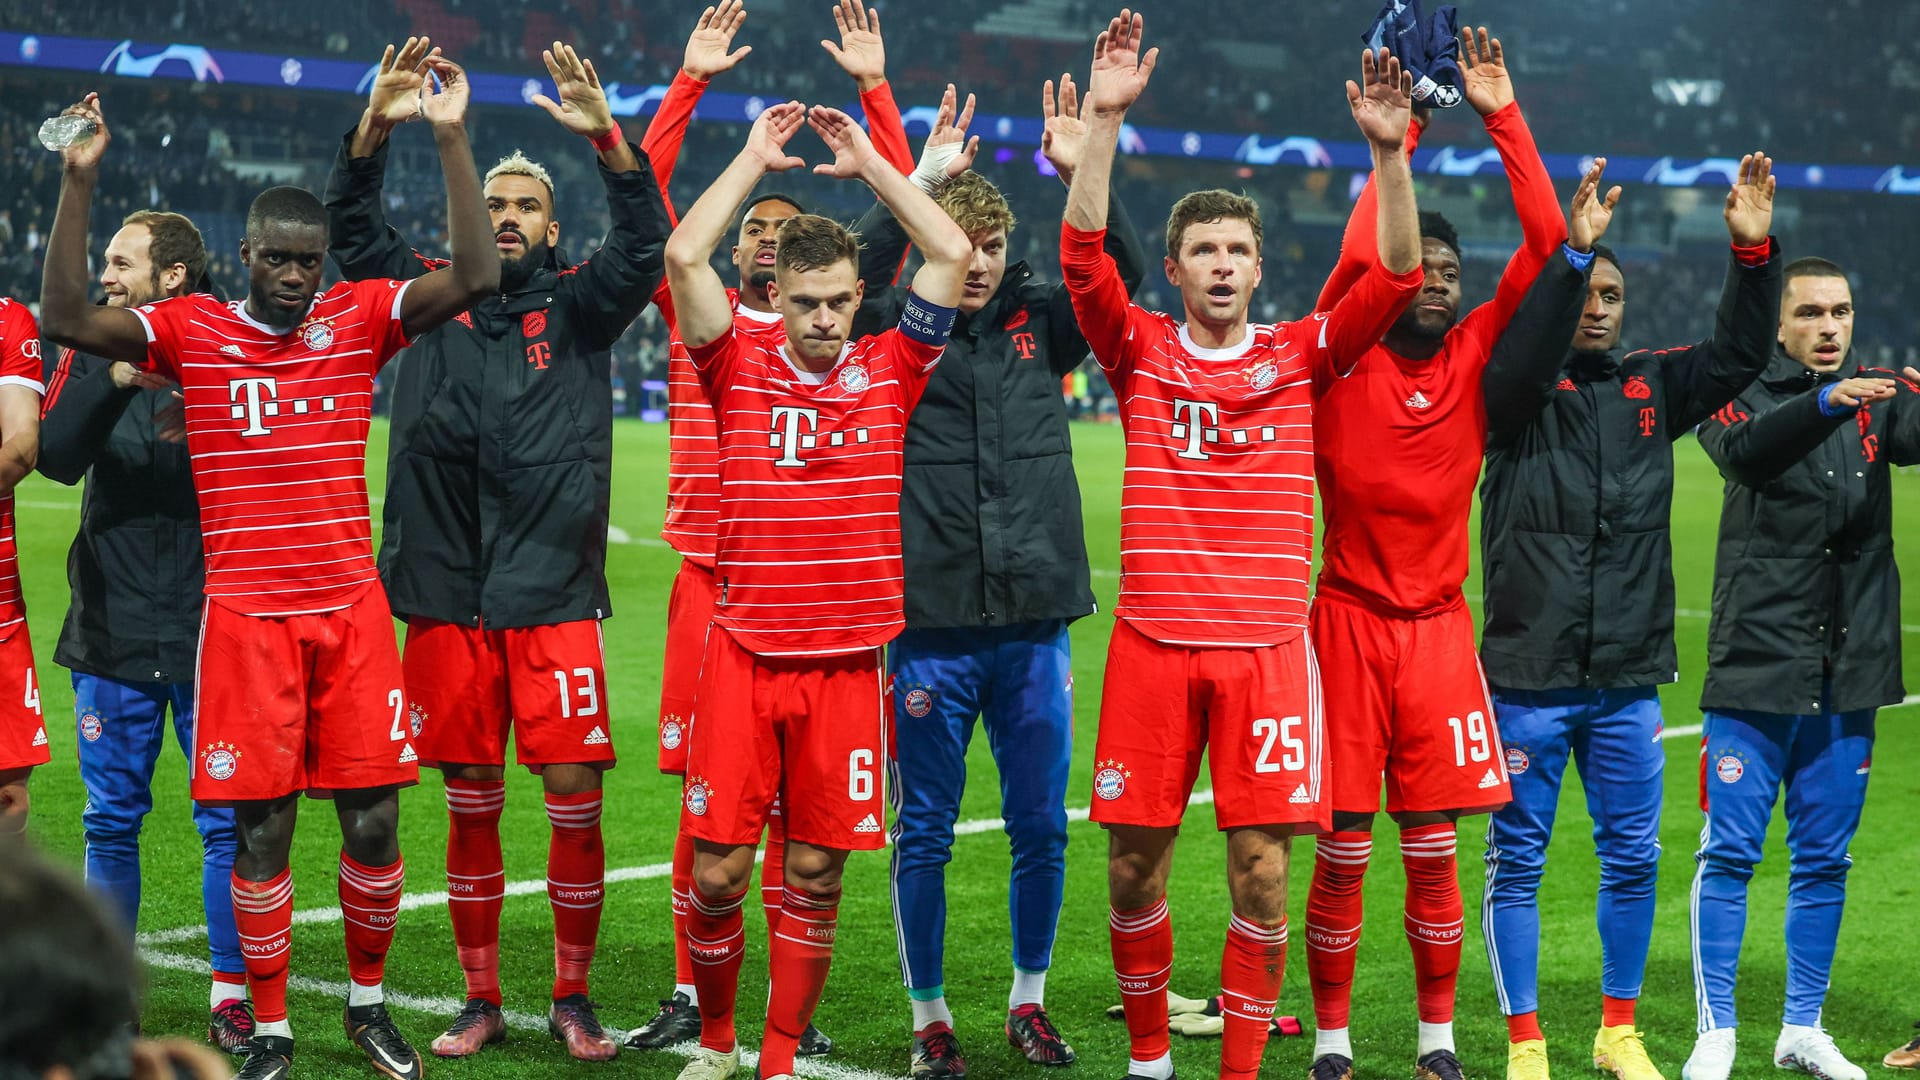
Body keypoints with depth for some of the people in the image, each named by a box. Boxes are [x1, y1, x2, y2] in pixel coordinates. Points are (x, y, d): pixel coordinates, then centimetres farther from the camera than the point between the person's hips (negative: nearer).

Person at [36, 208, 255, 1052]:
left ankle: (233, 994, 11)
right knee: (111, 822, 9)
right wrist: (114, 379, -21)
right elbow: (57, 456, -9)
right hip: (112, 631, 3)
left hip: (209, 631, -3)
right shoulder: (94, 356, 6)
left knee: (229, 821, 2)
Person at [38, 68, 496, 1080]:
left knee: (374, 820, 2)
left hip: (352, 608, 1)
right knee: (261, 830, 1)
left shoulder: (360, 318, 4)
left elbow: (474, 277, -8)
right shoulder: (192, 328, 1)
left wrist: (452, 139, -15)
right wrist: (79, 179, -17)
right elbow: (65, 318, -10)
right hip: (245, 616, -1)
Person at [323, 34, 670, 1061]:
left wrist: (607, 137, -24)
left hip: (554, 596, -1)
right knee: (471, 805, 8)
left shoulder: (578, 303, 7)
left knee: (575, 800, -3)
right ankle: (480, 1000, 18)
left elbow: (644, 244, -9)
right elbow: (353, 231, 1)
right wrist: (374, 129, -16)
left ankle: (572, 997, 11)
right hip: (446, 595, 1)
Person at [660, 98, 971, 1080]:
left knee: (815, 876, 5)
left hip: (849, 663, 1)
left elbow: (952, 254, -2)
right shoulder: (742, 370, 3)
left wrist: (866, 162, 2)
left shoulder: (887, 373, 5)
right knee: (716, 869, -1)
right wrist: (755, 159, -1)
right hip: (744, 655, -1)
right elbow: (684, 257, -8)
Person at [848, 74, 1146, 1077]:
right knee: (924, 835, 5)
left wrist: (1084, 175, -16)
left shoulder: (1037, 319, 7)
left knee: (1042, 831, 10)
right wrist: (918, 182, -26)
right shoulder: (892, 331, -1)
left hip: (1034, 625, 3)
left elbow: (1125, 271, -2)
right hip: (930, 626, -3)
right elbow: (849, 277, -20)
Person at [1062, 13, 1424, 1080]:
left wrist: (1390, 150, -13)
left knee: (1262, 870, -3)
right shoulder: (1141, 353, 6)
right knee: (1134, 865, 4)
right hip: (1154, 642, 0)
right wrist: (1106, 118, -14)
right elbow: (1082, 251, -6)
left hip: (1267, 646, 0)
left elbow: (1398, 275, -2)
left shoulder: (1302, 356, 8)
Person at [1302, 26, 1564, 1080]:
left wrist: (1502, 116, -5)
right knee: (1342, 853, 1)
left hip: (1439, 627, 2)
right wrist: (1397, 135, -14)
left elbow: (1546, 243, -2)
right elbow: (1356, 256, -20)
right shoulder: (1340, 361, -3)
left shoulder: (1474, 358, 4)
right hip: (1350, 623, -2)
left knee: (1432, 849, 5)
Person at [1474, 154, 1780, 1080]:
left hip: (1628, 681, 4)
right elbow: (1520, 360, -24)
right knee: (1517, 862, 3)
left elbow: (1739, 354, 0)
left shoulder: (1652, 387, 10)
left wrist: (1752, 253, -13)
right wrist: (1571, 252, -33)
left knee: (1633, 858, 10)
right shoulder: (1516, 391, -3)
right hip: (1528, 680, -4)